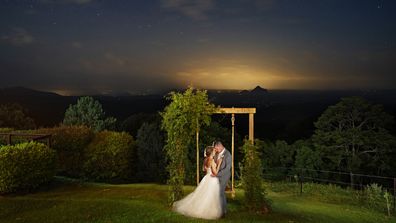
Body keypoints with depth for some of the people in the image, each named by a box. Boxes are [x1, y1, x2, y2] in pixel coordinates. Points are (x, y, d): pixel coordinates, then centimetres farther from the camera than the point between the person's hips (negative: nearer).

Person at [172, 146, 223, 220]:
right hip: (212, 180, -8)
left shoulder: (205, 160, 4)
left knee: (202, 195, 16)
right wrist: (219, 164, -16)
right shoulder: (212, 160, -20)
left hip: (207, 179, 8)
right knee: (210, 197, 2)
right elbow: (215, 173, -19)